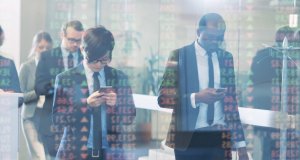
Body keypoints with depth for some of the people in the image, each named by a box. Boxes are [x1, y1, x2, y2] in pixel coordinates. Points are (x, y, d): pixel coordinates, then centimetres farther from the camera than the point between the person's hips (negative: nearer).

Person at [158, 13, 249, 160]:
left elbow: (231, 102, 11)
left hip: (220, 138, 3)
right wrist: (196, 98, -21)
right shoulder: (179, 56, -3)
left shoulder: (226, 58, 9)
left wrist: (240, 142, 7)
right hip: (188, 139, -3)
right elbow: (163, 98, -6)